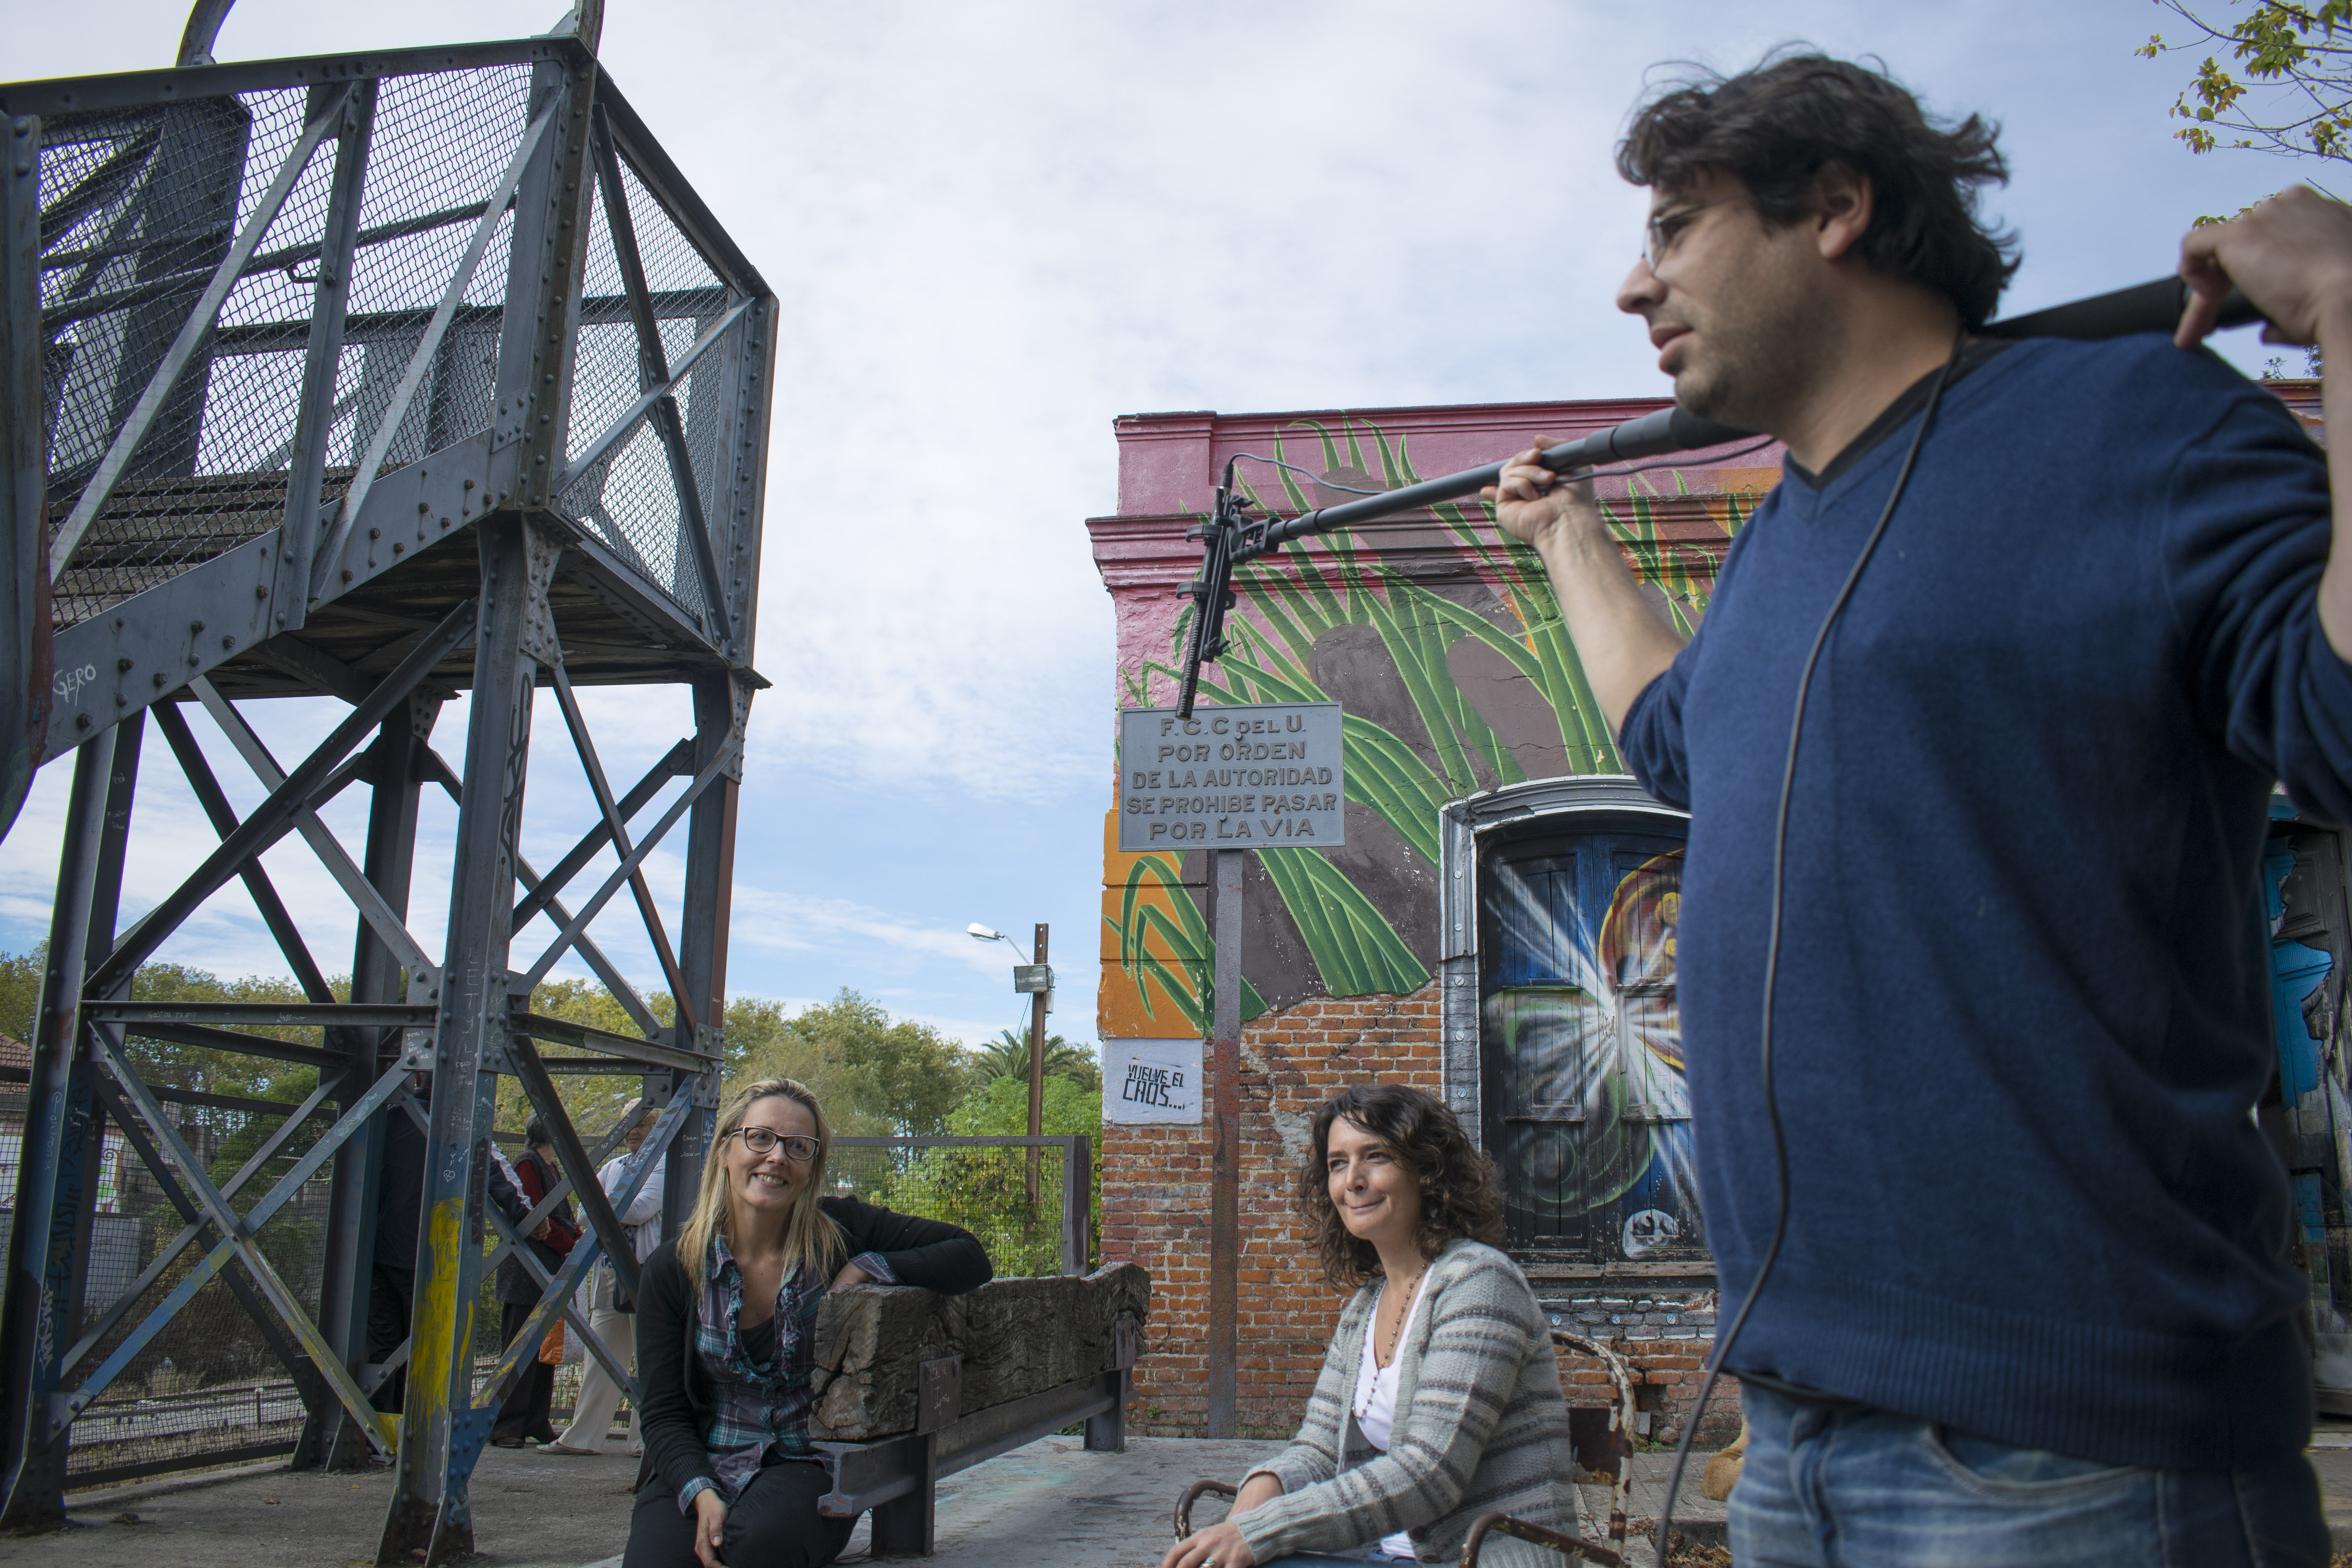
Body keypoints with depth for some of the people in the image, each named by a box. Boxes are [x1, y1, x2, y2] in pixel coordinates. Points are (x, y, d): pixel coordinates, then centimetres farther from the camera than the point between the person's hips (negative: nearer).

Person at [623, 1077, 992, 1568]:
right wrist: (701, 1494, -18)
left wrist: (866, 1269, -14)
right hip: (696, 1468, 1)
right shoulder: (671, 1270, 1)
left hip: (806, 1467, 0)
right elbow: (664, 1415, 1)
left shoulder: (842, 1231, -2)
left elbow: (969, 1257, -2)